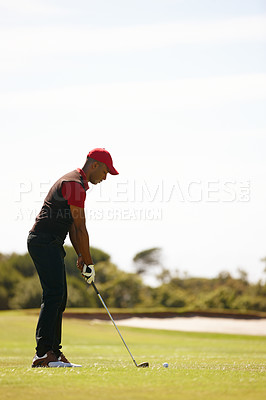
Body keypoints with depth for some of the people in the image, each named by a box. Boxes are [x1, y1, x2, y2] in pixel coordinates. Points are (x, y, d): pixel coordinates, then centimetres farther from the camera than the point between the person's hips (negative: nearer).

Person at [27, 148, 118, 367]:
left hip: (51, 244, 11)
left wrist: (81, 256, 15)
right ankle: (43, 354, -19)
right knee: (54, 295, -16)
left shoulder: (75, 182, 20)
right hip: (45, 242, -11)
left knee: (58, 298, 9)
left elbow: (73, 225, 22)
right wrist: (89, 263, -8)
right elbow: (80, 228, -14)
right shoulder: (75, 184, -14)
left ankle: (54, 353, 9)